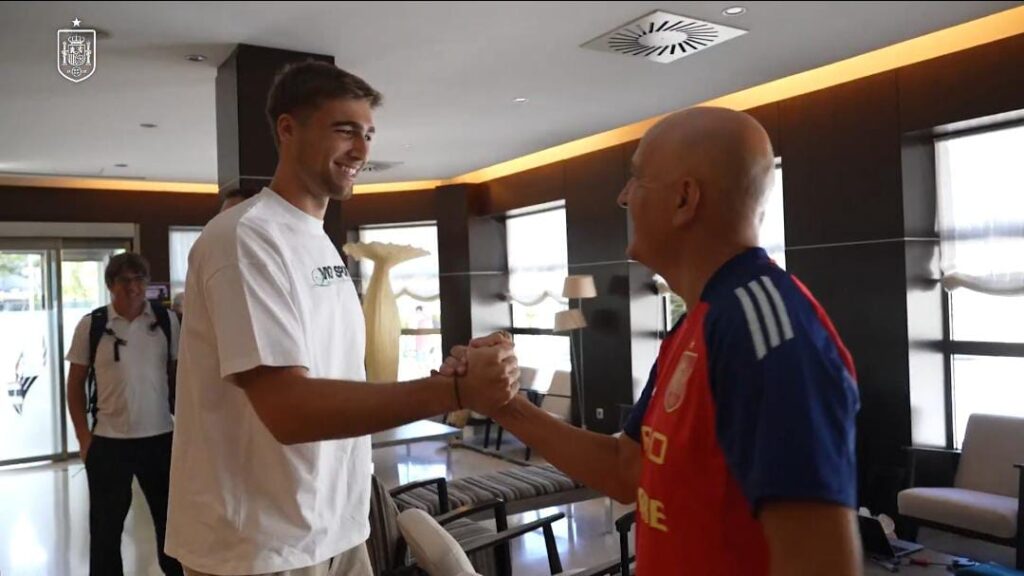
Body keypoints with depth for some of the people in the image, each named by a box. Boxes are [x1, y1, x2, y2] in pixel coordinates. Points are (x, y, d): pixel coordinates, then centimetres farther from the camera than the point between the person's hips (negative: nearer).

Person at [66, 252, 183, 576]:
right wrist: (83, 437, -2)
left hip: (160, 437, 1)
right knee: (105, 526, 13)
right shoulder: (90, 326, -3)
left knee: (170, 517, 14)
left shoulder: (167, 321, -1)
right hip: (108, 442, -1)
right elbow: (75, 384, 3)